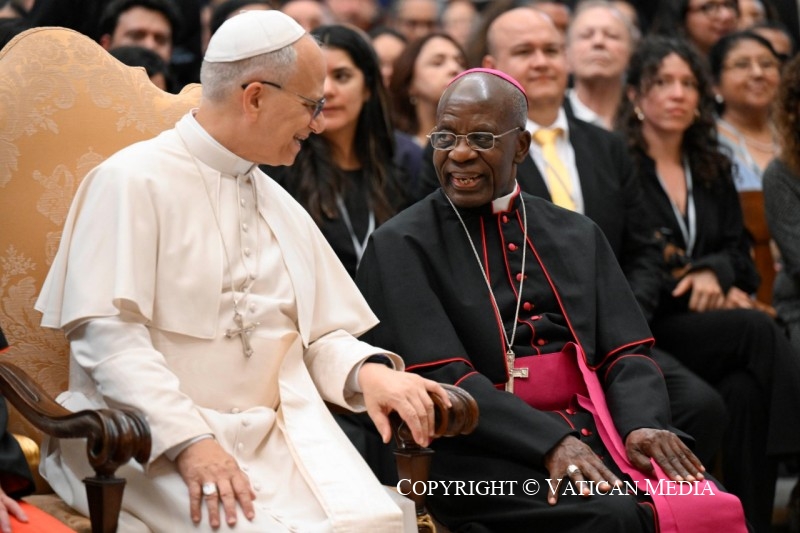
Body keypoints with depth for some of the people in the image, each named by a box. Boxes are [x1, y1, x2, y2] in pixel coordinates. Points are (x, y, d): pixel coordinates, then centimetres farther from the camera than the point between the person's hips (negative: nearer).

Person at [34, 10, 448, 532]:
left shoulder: (283, 208, 20)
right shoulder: (134, 181, -3)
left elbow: (322, 336, 19)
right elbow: (108, 334, -13)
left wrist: (368, 370, -4)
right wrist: (189, 442, -23)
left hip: (275, 436, 6)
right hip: (151, 441, -6)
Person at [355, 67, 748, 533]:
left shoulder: (579, 236, 18)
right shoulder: (401, 247, 3)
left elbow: (626, 353, 11)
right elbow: (440, 377, -9)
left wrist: (642, 425, -12)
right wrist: (551, 442, -21)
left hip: (597, 429, 5)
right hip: (484, 452, -4)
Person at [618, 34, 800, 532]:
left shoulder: (714, 170, 19)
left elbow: (738, 250, 15)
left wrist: (714, 273, -9)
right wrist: (697, 289, -12)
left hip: (713, 319, 5)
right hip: (650, 327, -5)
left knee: (747, 388, -31)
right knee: (759, 332, -31)